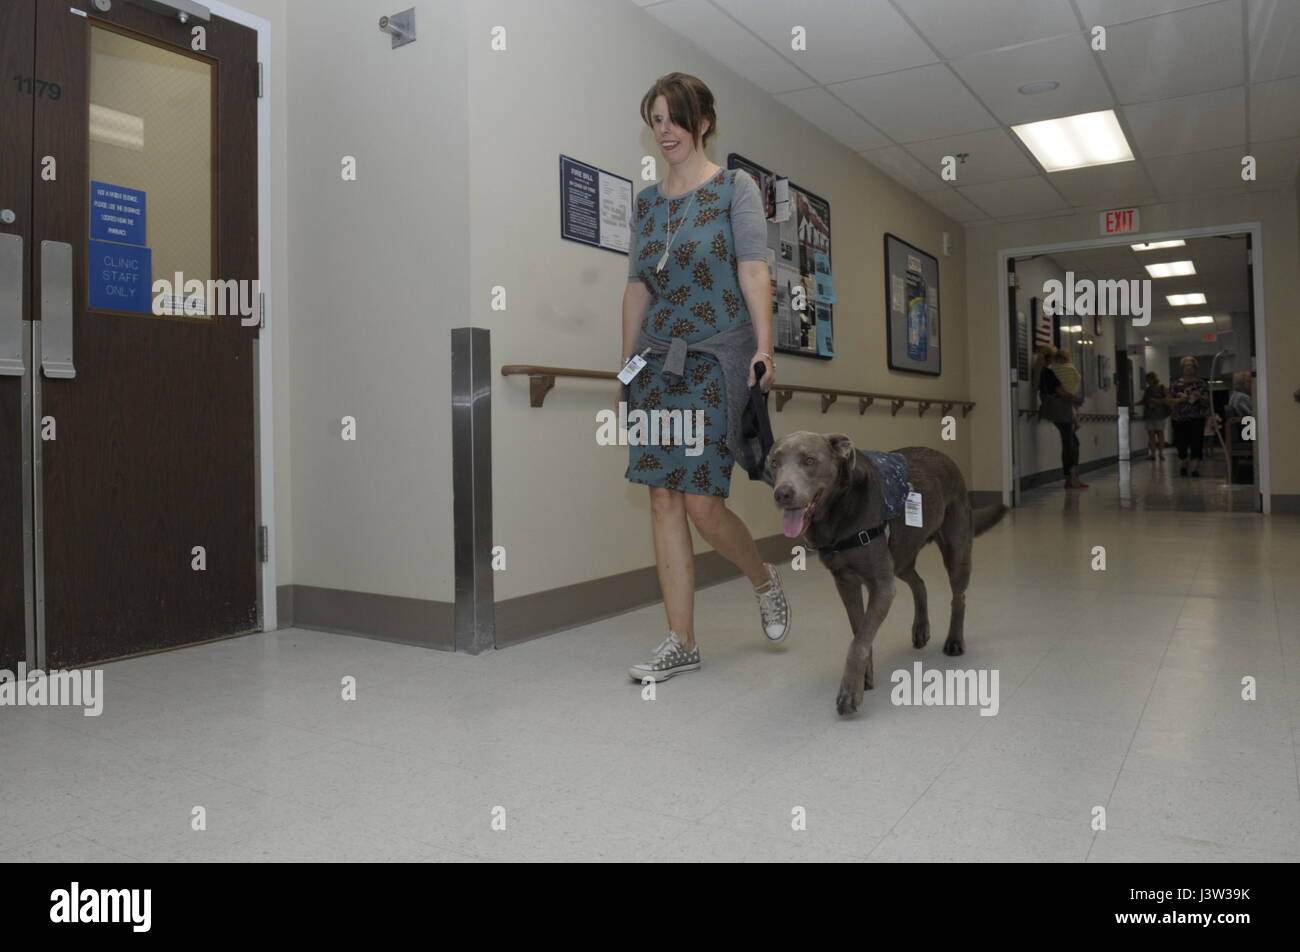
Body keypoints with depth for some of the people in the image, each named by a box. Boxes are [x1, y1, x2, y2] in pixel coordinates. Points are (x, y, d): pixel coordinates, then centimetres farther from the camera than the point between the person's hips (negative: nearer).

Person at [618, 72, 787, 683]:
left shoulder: (734, 187, 3)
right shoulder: (646, 201, 16)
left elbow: (753, 270, -8)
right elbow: (637, 288, 16)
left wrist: (764, 346, -19)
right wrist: (627, 366, 13)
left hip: (716, 361, -5)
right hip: (658, 360, 5)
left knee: (702, 501, -10)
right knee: (663, 499, 0)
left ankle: (765, 581, 22)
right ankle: (682, 642, 8)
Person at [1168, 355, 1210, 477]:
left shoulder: (1201, 382, 7)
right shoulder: (1175, 384, 8)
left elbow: (1207, 400, 5)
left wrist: (1200, 397, -15)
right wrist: (1179, 400, -12)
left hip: (1197, 418, -1)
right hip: (1179, 418, 1)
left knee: (1196, 442, -9)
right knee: (1181, 443, 4)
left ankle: (1195, 468, -8)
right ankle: (1183, 465, 28)